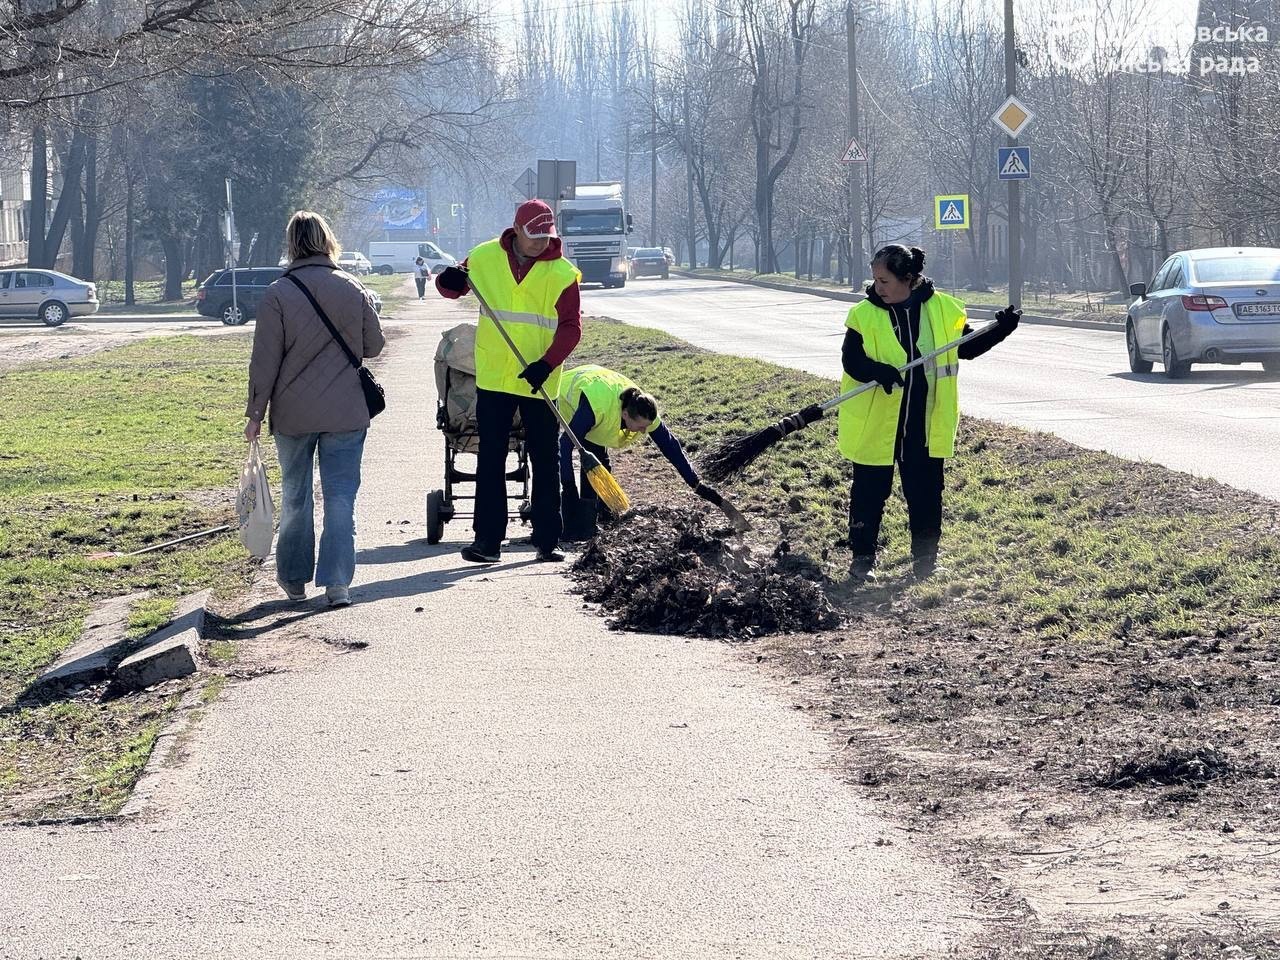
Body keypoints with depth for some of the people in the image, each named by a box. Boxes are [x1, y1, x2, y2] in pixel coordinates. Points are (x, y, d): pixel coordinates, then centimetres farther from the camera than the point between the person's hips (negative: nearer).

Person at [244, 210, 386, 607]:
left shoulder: (278, 294, -10)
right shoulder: (353, 289, -2)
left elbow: (265, 361, -8)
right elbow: (374, 346, 8)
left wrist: (256, 413, 0)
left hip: (293, 414, -1)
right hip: (346, 413, 1)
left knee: (295, 497, 14)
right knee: (340, 496, 2)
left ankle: (294, 579, 23)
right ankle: (336, 582, -7)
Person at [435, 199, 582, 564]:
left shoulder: (562, 273, -5)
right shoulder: (484, 259, 0)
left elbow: (571, 327, -8)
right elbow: (451, 287, 15)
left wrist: (547, 364, -21)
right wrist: (450, 281, -10)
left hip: (538, 382, -1)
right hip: (493, 379, 1)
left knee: (545, 463, 5)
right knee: (490, 461, 3)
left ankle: (547, 540, 12)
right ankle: (488, 539, 7)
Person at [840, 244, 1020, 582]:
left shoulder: (944, 310, -1)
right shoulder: (865, 315, -7)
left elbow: (966, 349, 10)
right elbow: (851, 361, -13)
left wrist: (1000, 330, -2)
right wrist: (878, 371, -32)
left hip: (925, 426, 2)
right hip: (875, 424, -1)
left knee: (926, 493, 9)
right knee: (870, 492, 6)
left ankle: (925, 559, 21)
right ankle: (862, 557, 19)